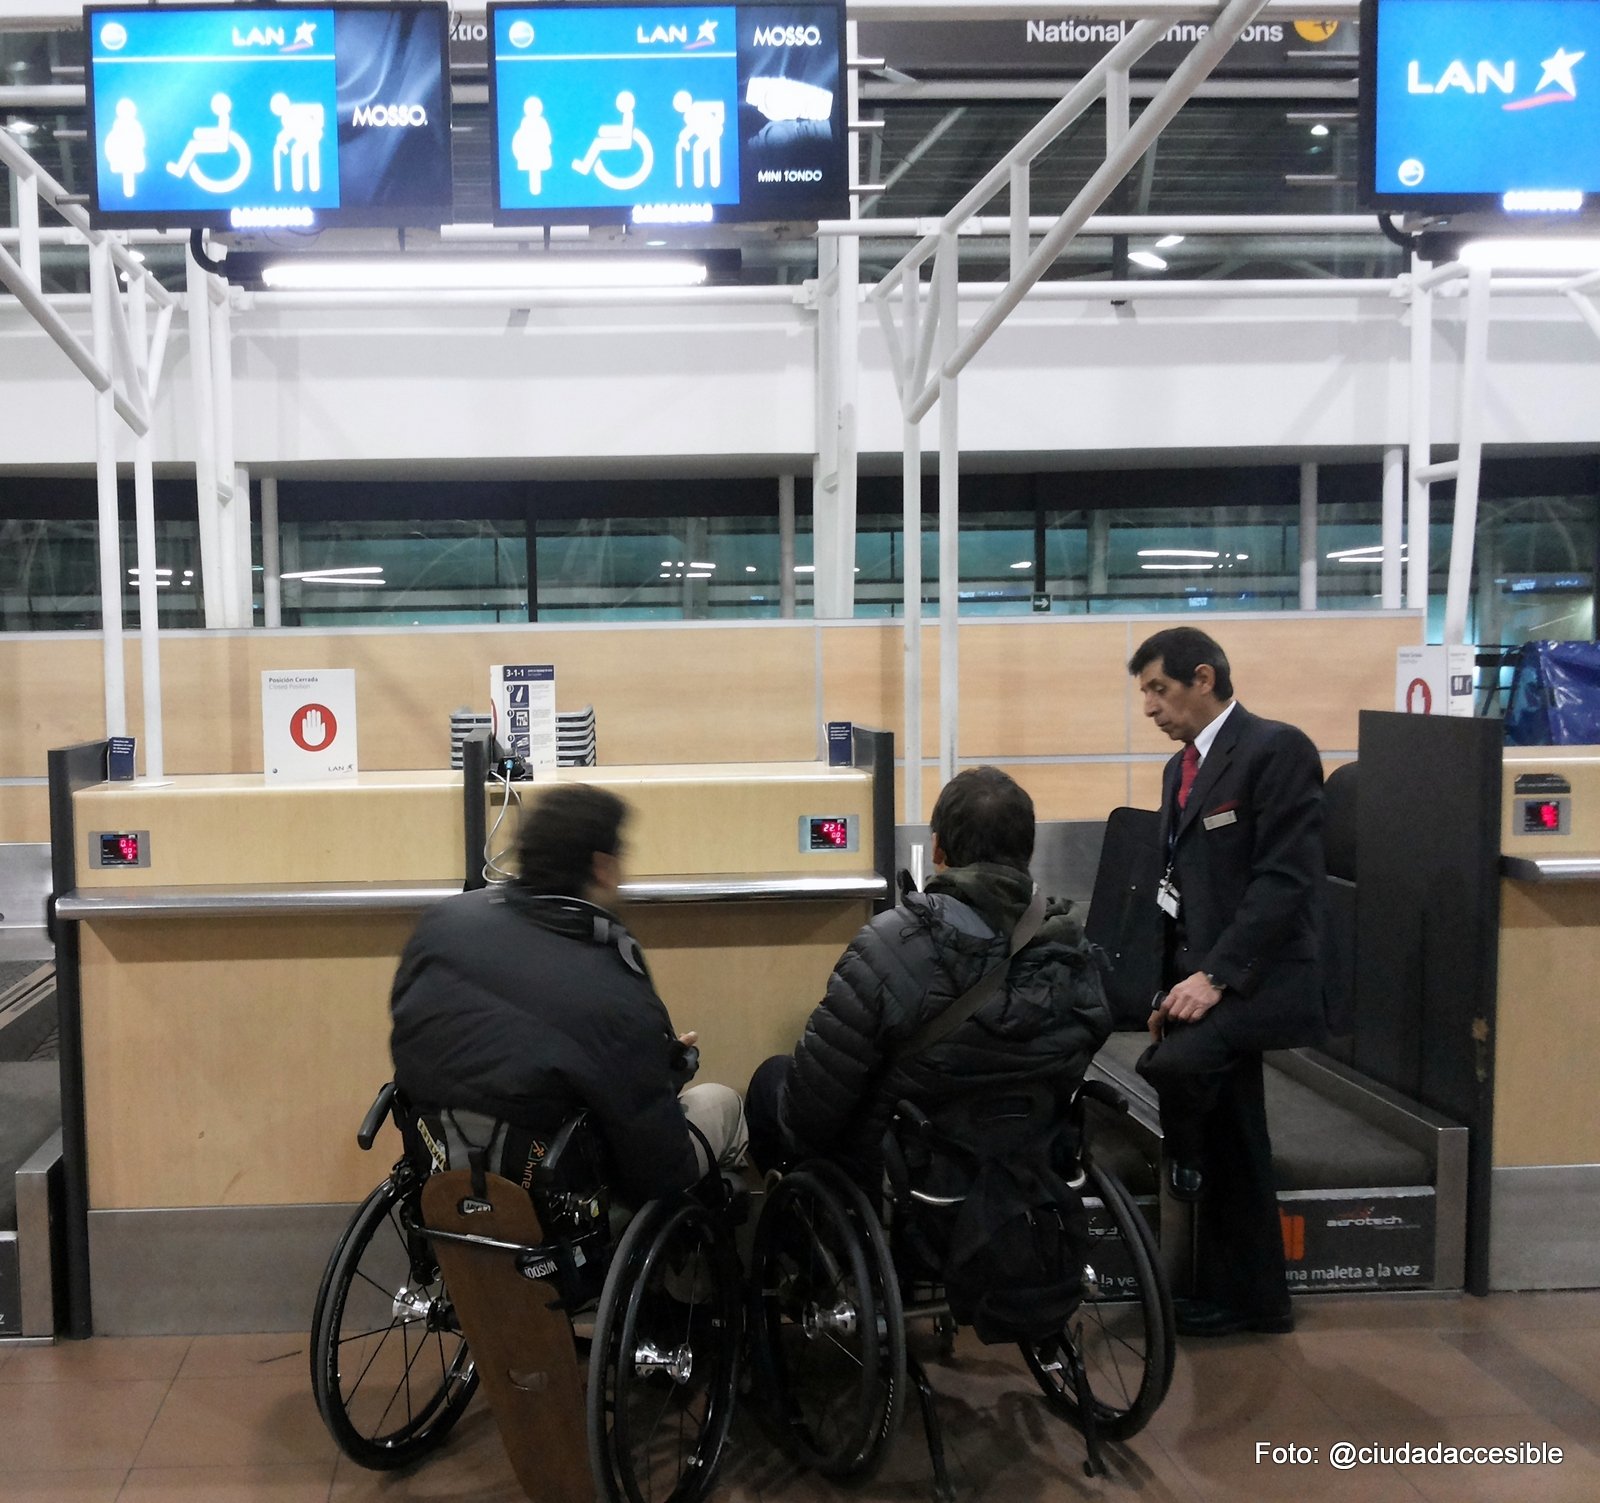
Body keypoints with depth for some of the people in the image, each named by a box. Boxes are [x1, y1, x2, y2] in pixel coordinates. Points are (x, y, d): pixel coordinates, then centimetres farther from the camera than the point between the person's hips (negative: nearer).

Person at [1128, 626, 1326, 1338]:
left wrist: (1216, 975, -23)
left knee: (1170, 1062, -31)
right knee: (1232, 1147, 13)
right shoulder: (1181, 768, 16)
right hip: (1207, 980, 8)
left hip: (1258, 979, -8)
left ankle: (1186, 1162, -1)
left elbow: (1286, 878, -19)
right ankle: (1250, 1299, 25)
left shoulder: (1277, 749, -11)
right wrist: (1173, 982, 6)